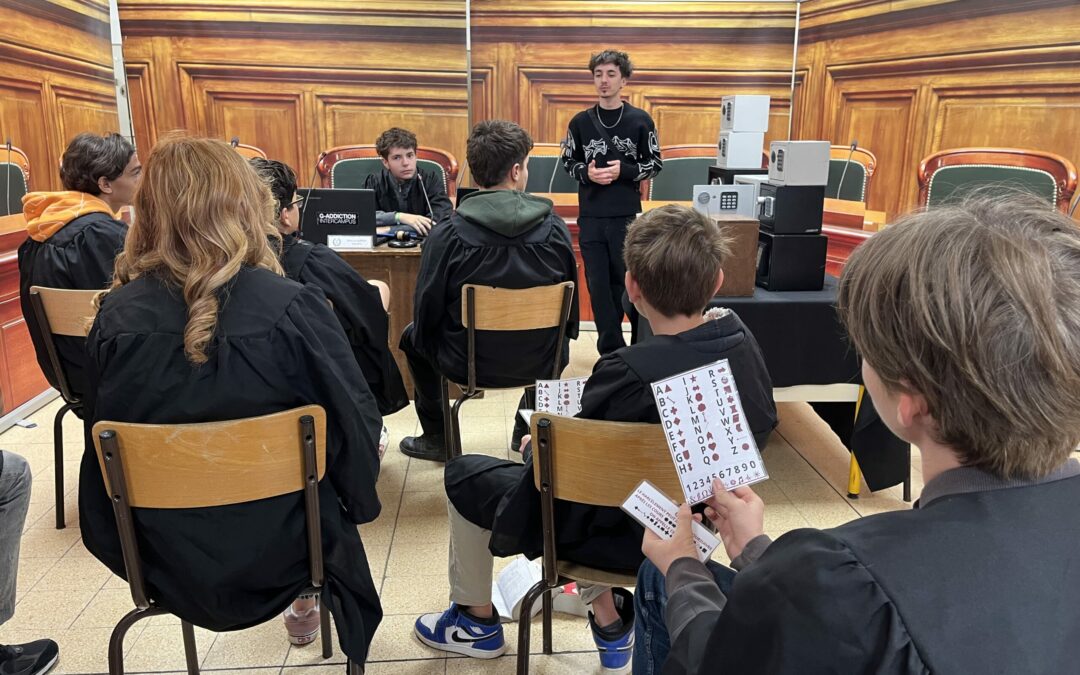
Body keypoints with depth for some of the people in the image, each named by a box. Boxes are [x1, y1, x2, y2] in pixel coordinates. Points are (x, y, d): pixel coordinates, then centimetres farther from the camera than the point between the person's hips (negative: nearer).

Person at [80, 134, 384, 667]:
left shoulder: (116, 316, -13)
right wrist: (359, 499, 6)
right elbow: (355, 425, -15)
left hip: (163, 561, 3)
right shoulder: (293, 308, -23)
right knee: (330, 496, 30)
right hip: (277, 553, -3)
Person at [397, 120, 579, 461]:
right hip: (541, 362, 3)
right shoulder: (555, 228, -10)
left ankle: (436, 438, 38)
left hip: (469, 365, -2)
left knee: (412, 337, 29)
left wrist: (419, 337, 13)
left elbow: (426, 309, -9)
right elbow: (570, 305, 0)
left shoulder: (447, 235, -18)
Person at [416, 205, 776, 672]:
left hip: (625, 537, -6)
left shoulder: (630, 372, -35)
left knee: (463, 475, 12)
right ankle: (607, 621, 33)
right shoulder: (743, 345, -16)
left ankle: (478, 623, 33)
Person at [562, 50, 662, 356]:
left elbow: (656, 164, 4)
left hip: (628, 216, -1)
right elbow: (568, 162, 11)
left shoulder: (640, 120, 1)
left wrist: (624, 170, -13)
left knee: (628, 281, 7)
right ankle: (612, 349, 13)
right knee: (598, 284, 3)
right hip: (590, 216, 1)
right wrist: (586, 173, -10)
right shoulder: (580, 121, 5)